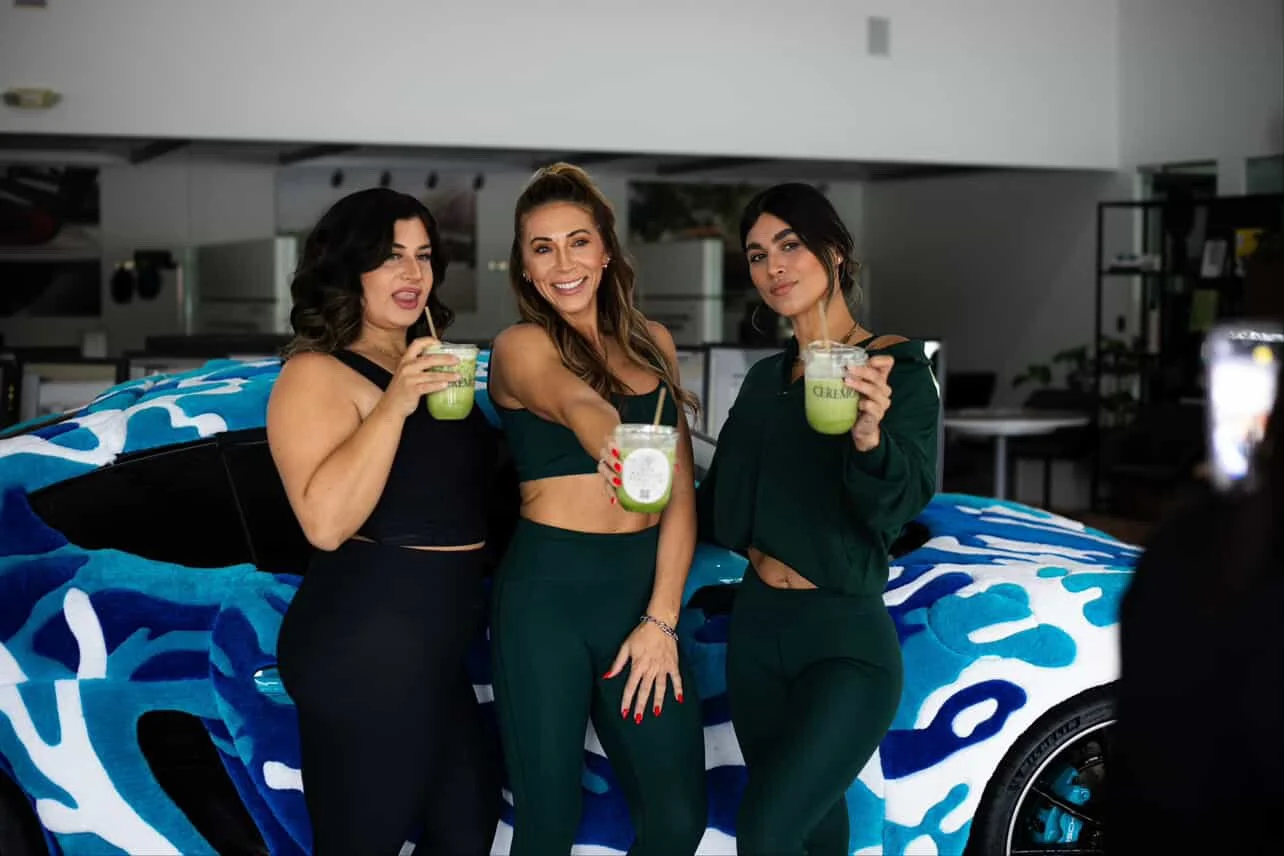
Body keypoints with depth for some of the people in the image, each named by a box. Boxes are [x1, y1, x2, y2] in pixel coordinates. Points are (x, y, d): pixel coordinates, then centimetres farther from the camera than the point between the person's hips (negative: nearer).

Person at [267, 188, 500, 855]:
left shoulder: (428, 366, 15)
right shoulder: (316, 374, -12)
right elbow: (326, 522, -25)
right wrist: (395, 403, -28)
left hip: (436, 647, 9)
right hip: (364, 650, -9)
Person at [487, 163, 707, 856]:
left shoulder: (653, 343, 11)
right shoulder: (521, 346, -4)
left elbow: (680, 490, 7)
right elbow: (573, 401, -28)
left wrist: (661, 619, -4)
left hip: (643, 589, 4)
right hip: (547, 595, -4)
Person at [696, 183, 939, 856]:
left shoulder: (896, 367, -9)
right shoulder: (764, 378, 10)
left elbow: (902, 502, -22)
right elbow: (719, 507, 15)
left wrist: (869, 438, -43)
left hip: (845, 640, -6)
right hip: (756, 626, 6)